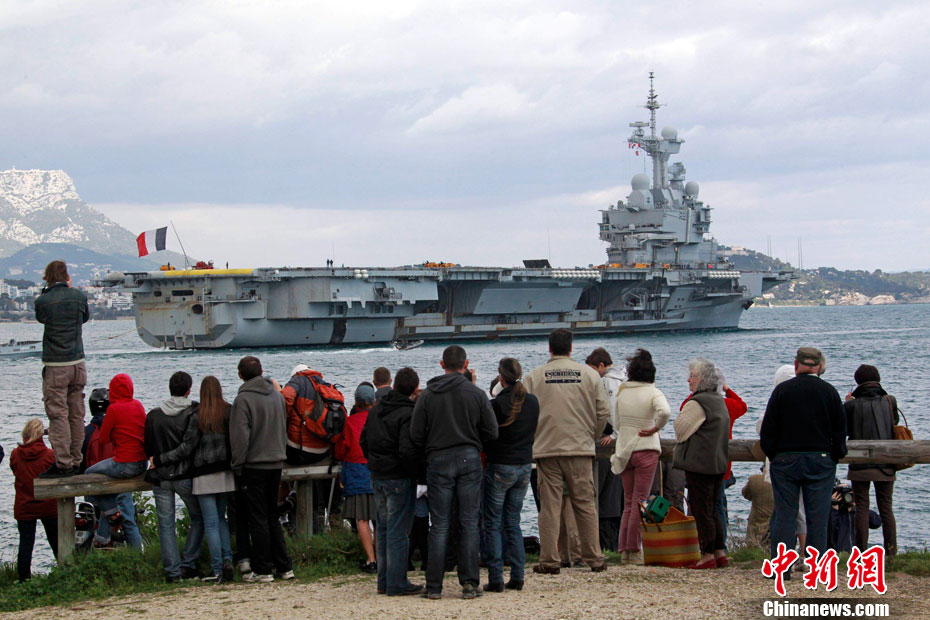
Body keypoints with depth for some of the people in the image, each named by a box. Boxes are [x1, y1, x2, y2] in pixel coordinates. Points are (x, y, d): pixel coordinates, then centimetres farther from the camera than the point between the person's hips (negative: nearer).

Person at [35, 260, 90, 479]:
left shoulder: (43, 301, -9)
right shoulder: (79, 296, 0)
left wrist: (47, 291, 13)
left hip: (55, 366, -4)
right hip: (78, 363, 4)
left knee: (58, 415, -2)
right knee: (77, 415, 10)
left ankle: (63, 464, -3)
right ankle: (75, 461, 16)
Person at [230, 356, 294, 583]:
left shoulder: (244, 399, -13)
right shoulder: (278, 396, 8)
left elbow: (240, 436, -17)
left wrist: (238, 465, -8)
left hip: (254, 465, -6)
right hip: (276, 464, 6)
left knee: (258, 519, 0)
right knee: (272, 517, 15)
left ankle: (262, 570, 3)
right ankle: (284, 566, 14)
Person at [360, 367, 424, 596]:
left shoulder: (376, 409, 9)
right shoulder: (408, 414, -17)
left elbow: (363, 441, 16)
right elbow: (407, 450, -24)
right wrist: (420, 473, -9)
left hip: (377, 477, 8)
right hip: (400, 479, -8)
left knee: (383, 529, 15)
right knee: (398, 531, -2)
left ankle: (384, 581, 21)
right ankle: (397, 584, 0)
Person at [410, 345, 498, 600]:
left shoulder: (427, 395, -1)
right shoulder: (477, 394, -1)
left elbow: (416, 434, -3)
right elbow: (491, 432, -1)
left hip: (438, 462, 0)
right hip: (469, 459, 0)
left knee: (439, 526, 3)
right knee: (469, 523, 4)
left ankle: (434, 586, 3)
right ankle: (469, 583, 2)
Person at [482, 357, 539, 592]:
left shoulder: (498, 404, -15)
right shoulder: (533, 402, 3)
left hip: (500, 467, -6)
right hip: (525, 466, 6)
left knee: (492, 524, 2)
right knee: (513, 522, 14)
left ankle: (496, 579, -2)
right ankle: (517, 577, 10)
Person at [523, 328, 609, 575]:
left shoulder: (534, 376, 0)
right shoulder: (589, 374, 3)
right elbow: (603, 412, 3)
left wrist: (532, 441, 13)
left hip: (546, 450, -1)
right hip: (581, 449, 1)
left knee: (549, 506, 2)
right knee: (585, 504, 8)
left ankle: (549, 561, 2)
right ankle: (594, 559, 10)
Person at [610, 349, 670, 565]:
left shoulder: (621, 392, 5)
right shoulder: (653, 393, -9)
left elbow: (617, 423, 10)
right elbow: (665, 412, -28)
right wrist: (655, 428, -12)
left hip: (623, 450, 4)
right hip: (646, 450, -4)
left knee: (629, 502, 13)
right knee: (640, 502, 1)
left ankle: (624, 550, 11)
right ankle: (634, 550, 0)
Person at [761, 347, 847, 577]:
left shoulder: (782, 390, -1)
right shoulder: (829, 391, 1)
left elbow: (767, 430, -1)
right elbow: (840, 430, 3)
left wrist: (773, 456, 10)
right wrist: (834, 458, 13)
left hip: (785, 461, 0)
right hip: (821, 462, 0)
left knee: (784, 515, 4)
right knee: (817, 518, 2)